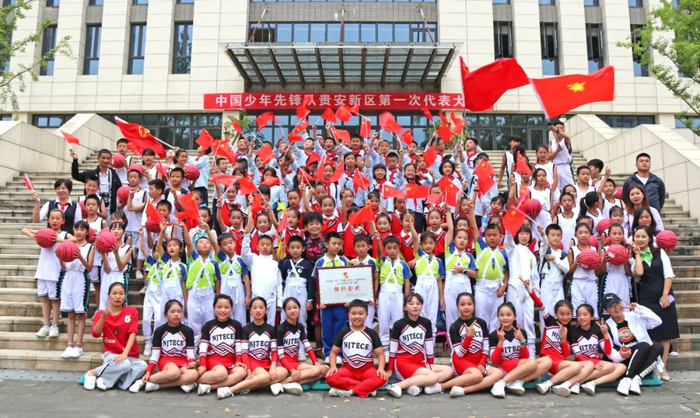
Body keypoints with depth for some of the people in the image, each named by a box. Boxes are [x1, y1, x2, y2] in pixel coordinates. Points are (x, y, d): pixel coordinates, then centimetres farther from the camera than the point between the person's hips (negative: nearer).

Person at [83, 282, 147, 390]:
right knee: (124, 365, -36)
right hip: (111, 354, -2)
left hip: (130, 355, 2)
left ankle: (106, 380, -23)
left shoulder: (132, 311, 2)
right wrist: (103, 316, -28)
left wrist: (125, 353, -23)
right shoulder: (100, 314, 3)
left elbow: (132, 334, -9)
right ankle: (92, 373, -14)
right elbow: (95, 334, -13)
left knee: (143, 366, -31)